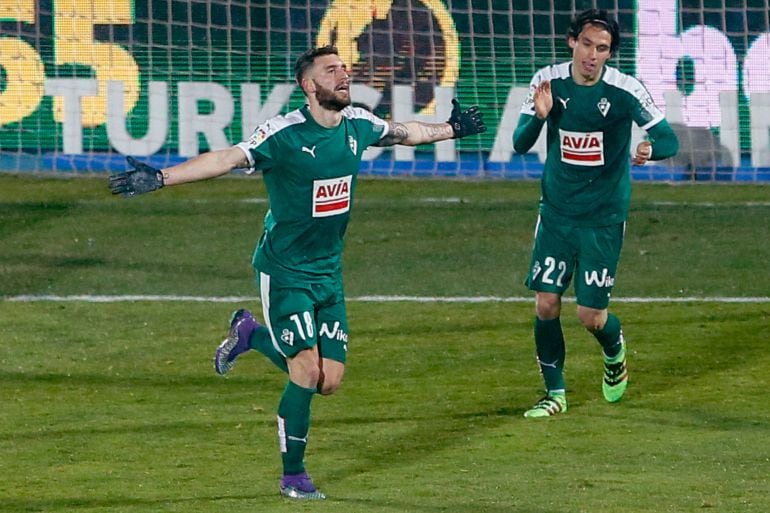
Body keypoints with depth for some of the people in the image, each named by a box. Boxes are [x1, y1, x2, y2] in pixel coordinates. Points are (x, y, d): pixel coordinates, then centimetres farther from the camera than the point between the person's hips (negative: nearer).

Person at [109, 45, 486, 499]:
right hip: (285, 270, -6)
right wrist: (160, 178, -41)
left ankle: (253, 335, 28)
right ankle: (293, 475, 4)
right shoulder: (284, 134, -19)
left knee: (330, 380, 2)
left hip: (329, 270, 6)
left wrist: (451, 129, 35)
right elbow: (228, 158, -29)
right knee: (306, 372, -13)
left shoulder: (359, 125, 0)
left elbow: (404, 133, 21)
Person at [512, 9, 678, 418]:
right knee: (546, 303, -2)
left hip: (604, 215, -3)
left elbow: (669, 139, -12)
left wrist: (650, 148, -36)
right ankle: (555, 393, 14)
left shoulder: (624, 90, -15)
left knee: (590, 315, -2)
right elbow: (520, 143, -5)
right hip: (557, 211, 3)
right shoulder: (548, 81, -6)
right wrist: (539, 117, -26)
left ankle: (614, 349, 33)